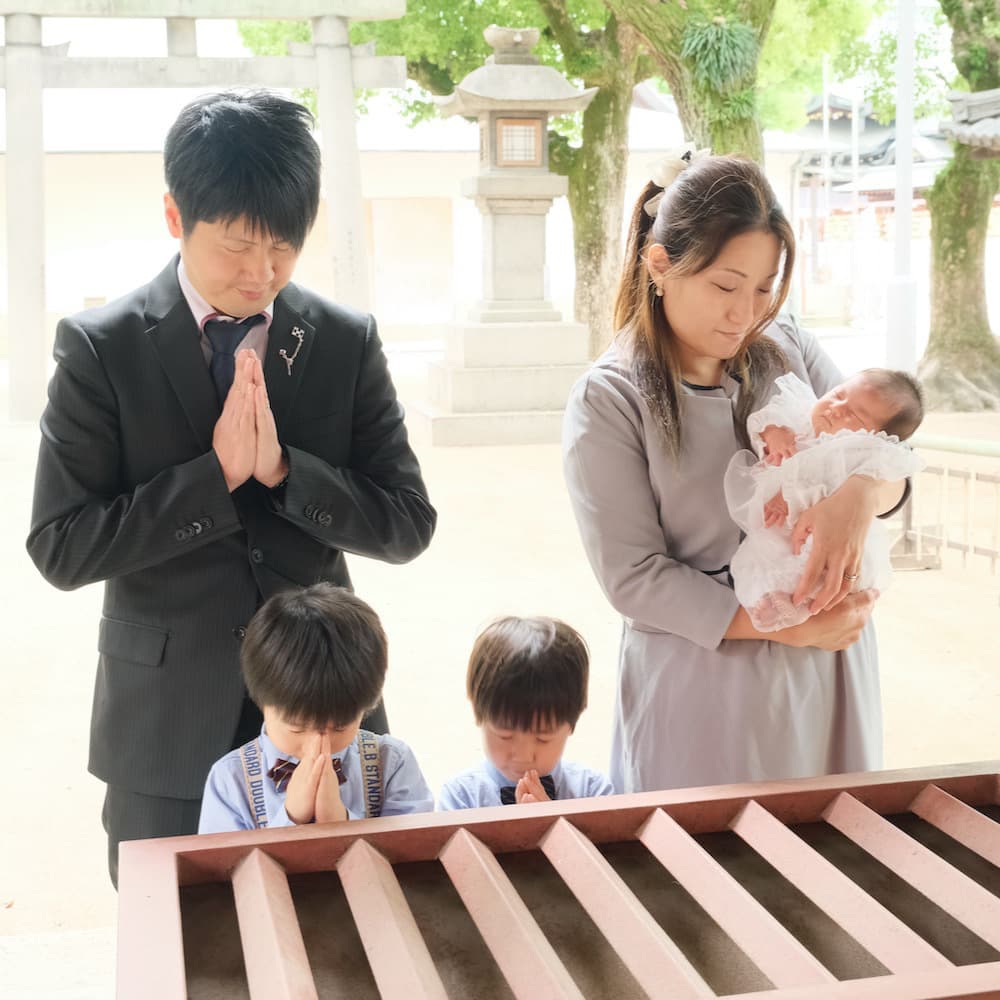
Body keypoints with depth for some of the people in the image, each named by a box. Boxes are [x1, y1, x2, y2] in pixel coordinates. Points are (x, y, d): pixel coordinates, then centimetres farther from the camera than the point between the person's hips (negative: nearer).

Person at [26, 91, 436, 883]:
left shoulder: (348, 343, -1)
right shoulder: (101, 349, -7)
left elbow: (408, 525, -2)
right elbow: (60, 548, -11)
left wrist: (281, 468, -18)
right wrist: (214, 474, -20)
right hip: (168, 726, -1)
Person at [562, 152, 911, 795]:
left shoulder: (786, 350, 4)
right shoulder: (607, 401, -10)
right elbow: (634, 578, -12)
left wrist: (860, 492, -22)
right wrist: (785, 626, -18)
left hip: (828, 677, 5)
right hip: (704, 695, -4)